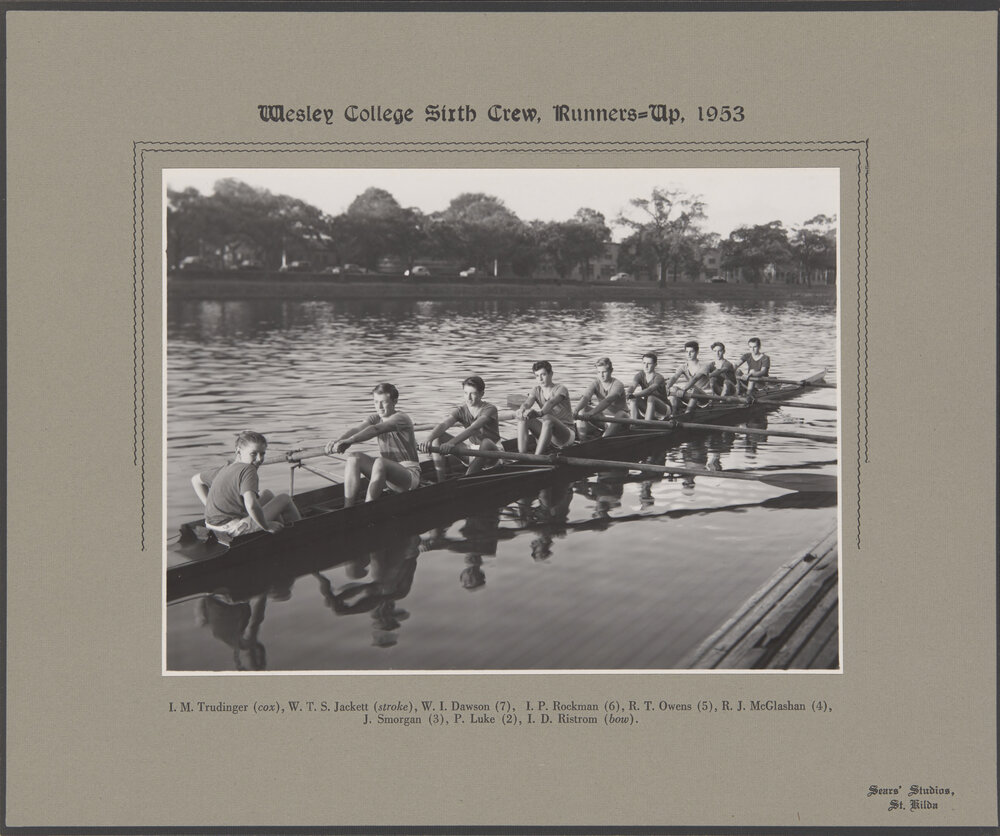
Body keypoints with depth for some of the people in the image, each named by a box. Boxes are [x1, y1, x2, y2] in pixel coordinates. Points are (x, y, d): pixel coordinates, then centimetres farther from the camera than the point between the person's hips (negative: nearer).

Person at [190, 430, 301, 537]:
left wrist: (210, 506, 19)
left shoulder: (226, 468, 10)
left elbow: (195, 480, 25)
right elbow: (251, 505, -34)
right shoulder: (248, 469, -18)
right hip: (234, 530, -9)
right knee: (285, 499, 0)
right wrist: (266, 527, -19)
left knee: (268, 495, 26)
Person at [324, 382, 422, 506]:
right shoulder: (375, 418, 8)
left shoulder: (401, 418, -13)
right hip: (386, 471, 7)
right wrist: (338, 441, -34)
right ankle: (347, 510, -19)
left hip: (409, 474, -7)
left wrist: (349, 441, -45)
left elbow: (376, 429, -31)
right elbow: (357, 430, -12)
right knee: (354, 458, -13)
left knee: (380, 462, -35)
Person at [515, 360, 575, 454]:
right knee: (523, 419, -16)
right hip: (548, 433, 6)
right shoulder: (536, 391, 8)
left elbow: (551, 402, -30)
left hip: (566, 434, -5)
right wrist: (521, 410, -39)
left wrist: (539, 413, -52)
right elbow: (528, 402, -14)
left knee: (547, 419, -36)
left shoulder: (561, 389, -8)